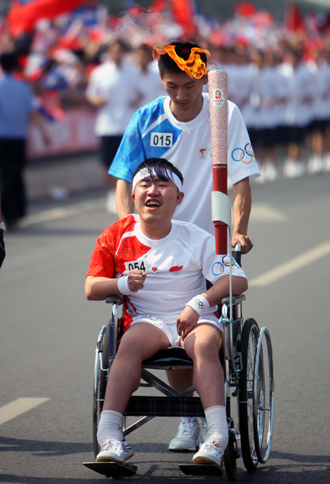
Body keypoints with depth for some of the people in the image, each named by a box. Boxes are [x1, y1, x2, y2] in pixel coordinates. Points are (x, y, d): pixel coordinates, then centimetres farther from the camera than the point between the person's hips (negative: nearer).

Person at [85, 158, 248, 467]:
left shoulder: (196, 239, -2)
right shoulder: (117, 236, 4)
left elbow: (238, 280, -10)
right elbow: (91, 289, 4)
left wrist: (198, 303, -25)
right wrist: (122, 284, -18)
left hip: (194, 319, -1)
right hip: (147, 321, 1)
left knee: (205, 343, -34)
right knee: (131, 341, -33)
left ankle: (217, 434, -43)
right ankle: (109, 433, -39)